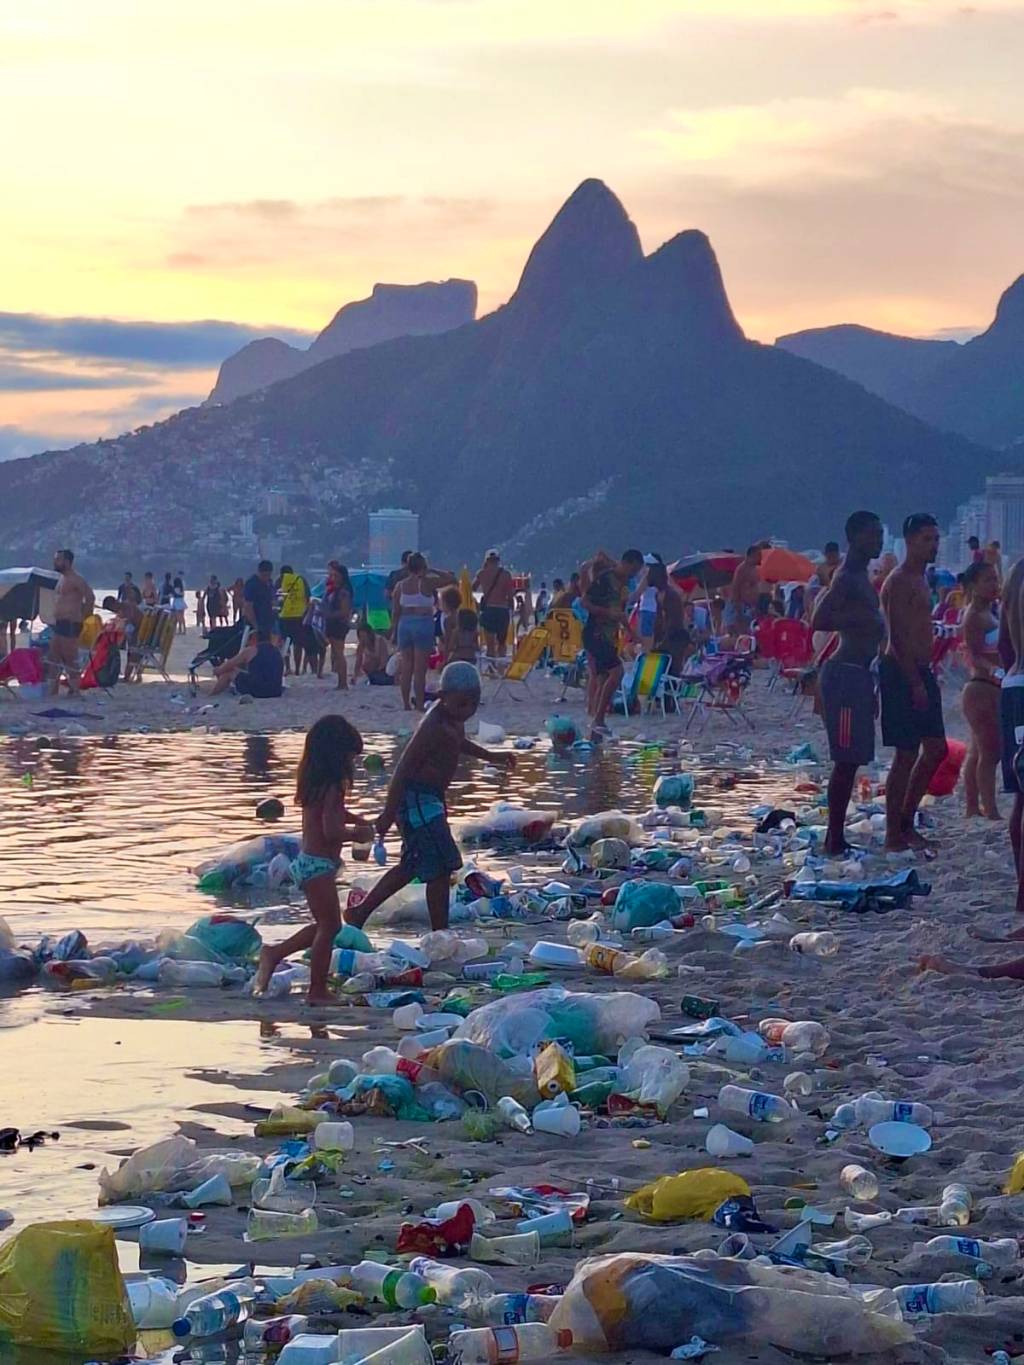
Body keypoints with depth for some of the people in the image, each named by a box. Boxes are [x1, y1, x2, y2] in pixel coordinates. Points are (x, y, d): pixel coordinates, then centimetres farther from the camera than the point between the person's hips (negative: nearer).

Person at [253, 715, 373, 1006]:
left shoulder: (313, 783, 10)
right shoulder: (332, 788, -20)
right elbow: (331, 831, -26)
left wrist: (354, 819, 16)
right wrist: (357, 834, -10)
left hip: (307, 862, 10)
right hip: (320, 865, -10)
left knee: (325, 925, 21)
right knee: (329, 925, -1)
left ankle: (274, 952, 21)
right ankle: (317, 990, 5)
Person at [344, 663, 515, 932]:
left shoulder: (452, 718, 6)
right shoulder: (435, 727, -23)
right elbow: (405, 766, -24)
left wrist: (489, 756, 38)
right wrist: (389, 813, -25)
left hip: (430, 798, 11)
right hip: (417, 799, -11)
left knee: (412, 866, 21)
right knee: (441, 868, -9)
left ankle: (360, 912, 30)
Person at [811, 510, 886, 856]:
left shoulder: (859, 578, 17)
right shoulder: (847, 578, -15)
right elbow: (818, 621, -25)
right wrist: (864, 620, -23)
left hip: (857, 672, 10)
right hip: (846, 673, -10)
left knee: (850, 760, 11)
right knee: (846, 759, -9)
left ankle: (836, 837, 15)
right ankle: (835, 840, -7)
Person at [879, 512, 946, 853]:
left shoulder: (919, 581, 18)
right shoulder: (900, 582, -13)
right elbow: (898, 638, -20)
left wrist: (925, 677, 19)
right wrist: (916, 683, -23)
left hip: (920, 673, 10)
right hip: (902, 673, -10)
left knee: (936, 748, 11)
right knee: (907, 755, -8)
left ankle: (905, 821, 19)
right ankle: (894, 835, -2)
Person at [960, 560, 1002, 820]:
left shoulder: (987, 613, 15)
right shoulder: (975, 616, -14)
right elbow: (973, 655, -24)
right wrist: (994, 670, -39)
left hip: (990, 689, 10)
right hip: (982, 688, -10)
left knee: (978, 752, 12)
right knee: (989, 752, -12)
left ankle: (973, 808, 17)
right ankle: (990, 810, -15)